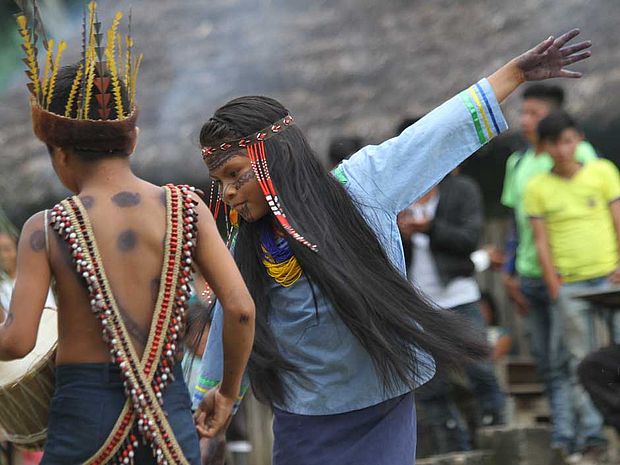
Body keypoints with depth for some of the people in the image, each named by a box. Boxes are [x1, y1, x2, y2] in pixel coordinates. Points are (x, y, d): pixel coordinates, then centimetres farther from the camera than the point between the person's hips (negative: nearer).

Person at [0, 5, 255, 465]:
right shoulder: (186, 208, 0)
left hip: (83, 410, -2)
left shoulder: (47, 229, -6)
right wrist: (228, 391, 11)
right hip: (172, 412, 2)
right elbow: (241, 309, -4)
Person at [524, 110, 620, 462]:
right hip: (568, 284, 0)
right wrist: (555, 290, -5)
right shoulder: (537, 188, 4)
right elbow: (542, 242, 2)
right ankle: (590, 433, 1)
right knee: (579, 360, -2)